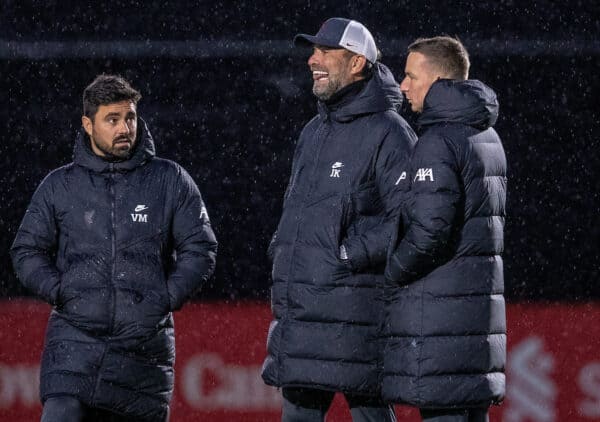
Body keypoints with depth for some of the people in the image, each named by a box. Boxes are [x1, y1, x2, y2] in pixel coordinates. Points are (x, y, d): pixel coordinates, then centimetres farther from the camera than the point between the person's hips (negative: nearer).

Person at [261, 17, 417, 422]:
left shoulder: (388, 133, -8)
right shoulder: (314, 132, 18)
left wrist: (349, 255, -16)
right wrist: (281, 249, 13)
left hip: (356, 308, -8)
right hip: (299, 308, 8)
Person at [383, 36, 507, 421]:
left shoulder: (439, 142, -14)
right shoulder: (488, 137, 17)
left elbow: (428, 233, -22)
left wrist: (389, 275, -5)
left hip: (439, 310, -9)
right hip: (482, 304, 9)